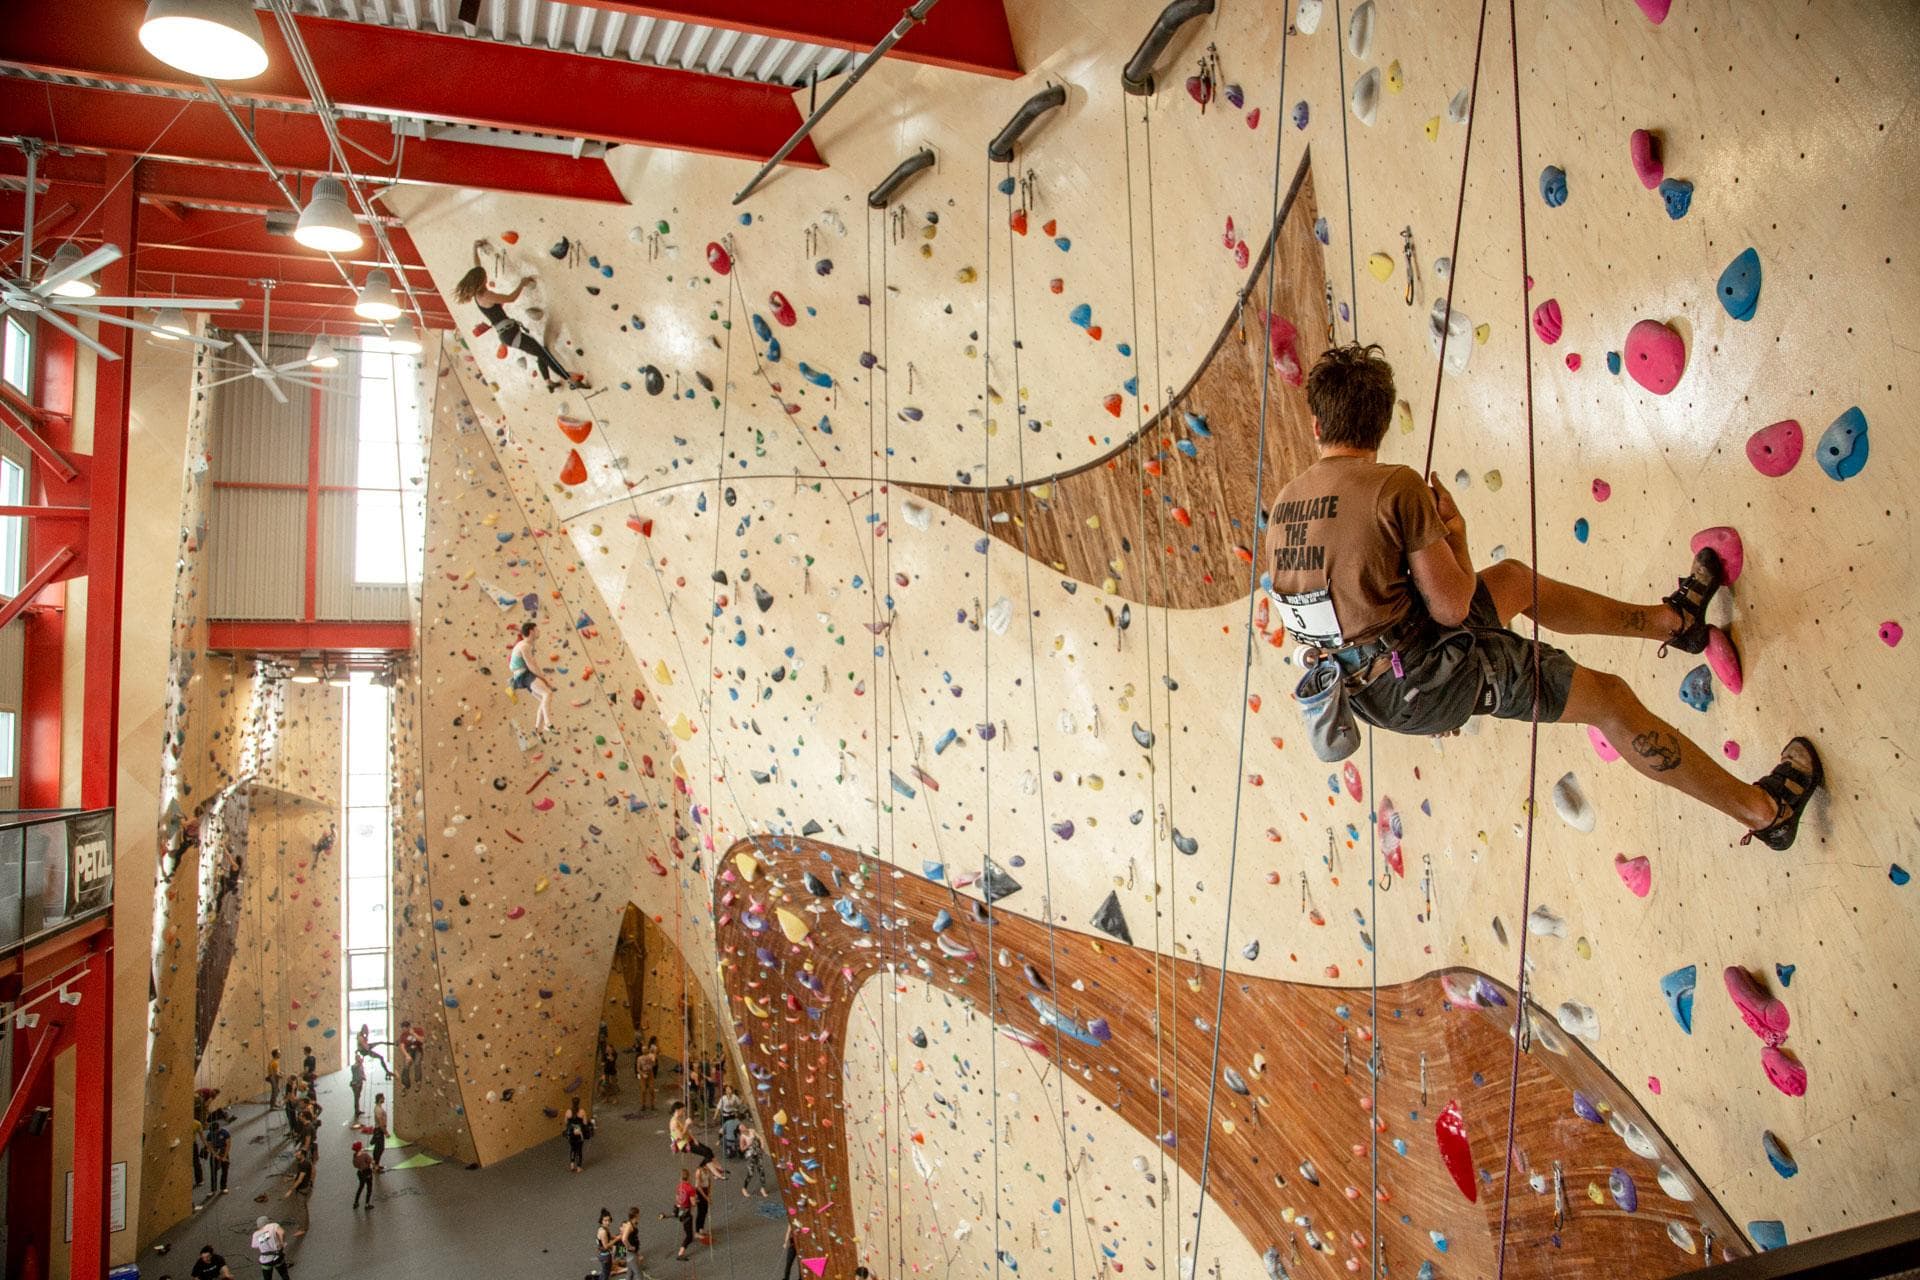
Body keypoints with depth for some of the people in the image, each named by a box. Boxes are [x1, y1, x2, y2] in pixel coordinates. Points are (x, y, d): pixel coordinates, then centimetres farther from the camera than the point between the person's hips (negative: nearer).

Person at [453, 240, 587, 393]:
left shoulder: (477, 293, 8)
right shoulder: (486, 296, -19)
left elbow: (477, 270, 21)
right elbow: (511, 298, -22)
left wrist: (475, 247, 27)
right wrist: (522, 284, -6)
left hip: (505, 334, 10)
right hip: (510, 333, -10)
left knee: (540, 352, 21)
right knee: (543, 352, -6)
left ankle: (549, 382, 28)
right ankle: (571, 380, -6)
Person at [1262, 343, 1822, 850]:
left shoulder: (1283, 503, 2)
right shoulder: (1396, 485, -19)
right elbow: (1451, 607, -15)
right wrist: (1455, 533, 2)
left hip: (1366, 691, 8)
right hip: (1424, 674, -7)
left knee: (1514, 578, 26)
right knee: (1608, 696, 11)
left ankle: (1672, 618, 45)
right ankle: (1764, 809, 26)